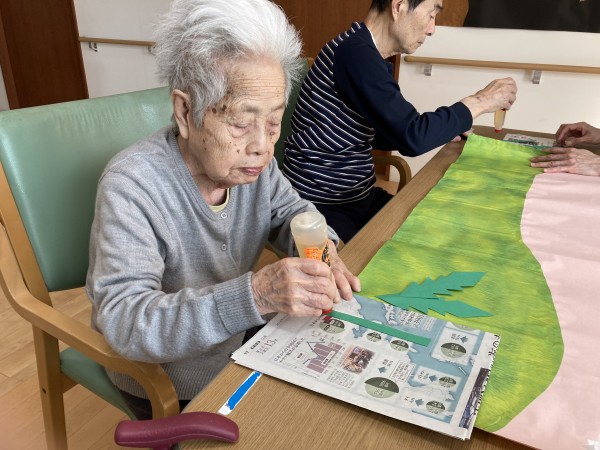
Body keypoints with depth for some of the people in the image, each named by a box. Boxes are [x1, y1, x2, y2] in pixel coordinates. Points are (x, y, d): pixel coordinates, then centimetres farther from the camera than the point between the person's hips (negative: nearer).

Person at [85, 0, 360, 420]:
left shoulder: (252, 158, -12)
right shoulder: (131, 186, -30)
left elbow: (291, 211, 1)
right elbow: (123, 319, -34)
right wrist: (254, 294, -48)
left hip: (239, 339, 6)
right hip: (163, 383, -5)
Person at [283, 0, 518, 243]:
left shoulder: (368, 55, 8)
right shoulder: (356, 53, -22)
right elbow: (412, 137, -26)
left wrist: (446, 129, 9)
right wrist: (478, 102, -11)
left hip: (359, 196, 9)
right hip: (322, 207, -9)